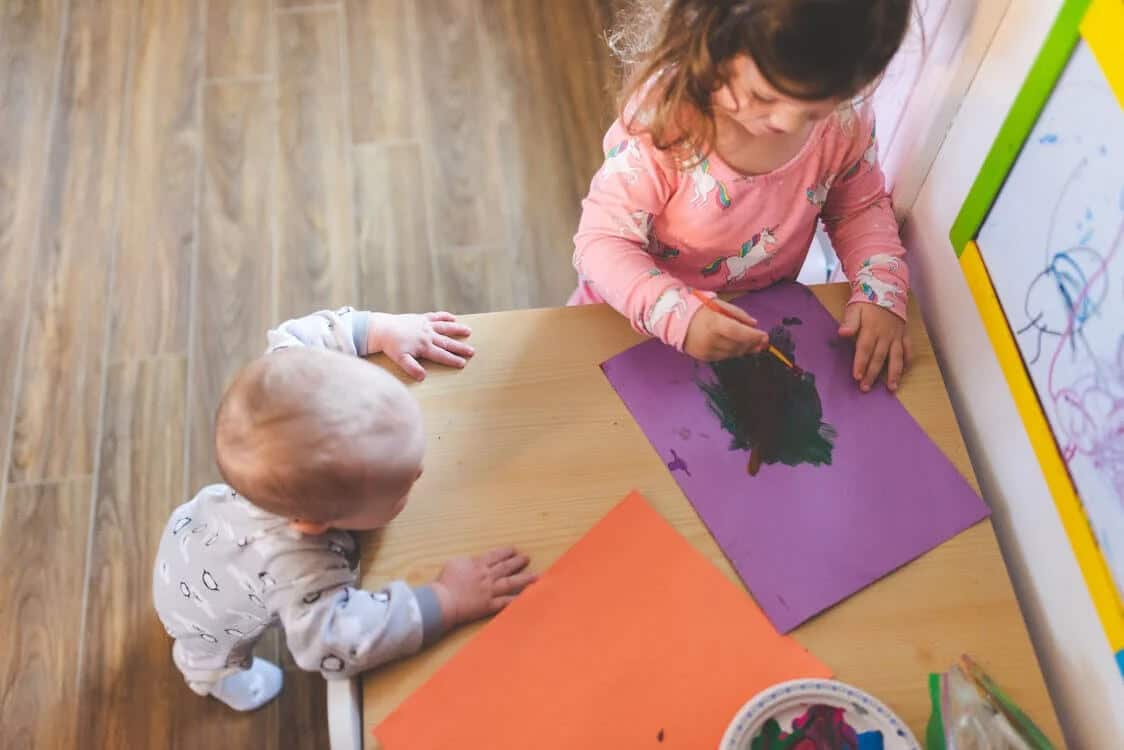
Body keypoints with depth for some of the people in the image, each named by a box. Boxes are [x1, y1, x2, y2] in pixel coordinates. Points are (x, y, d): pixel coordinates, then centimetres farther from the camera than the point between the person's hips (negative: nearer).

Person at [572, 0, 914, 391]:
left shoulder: (846, 123, -20)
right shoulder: (660, 116, -33)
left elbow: (861, 208, -1)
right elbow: (602, 238, -30)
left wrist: (882, 293, -19)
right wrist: (678, 315, -46)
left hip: (757, 325, 6)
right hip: (640, 315, -5)